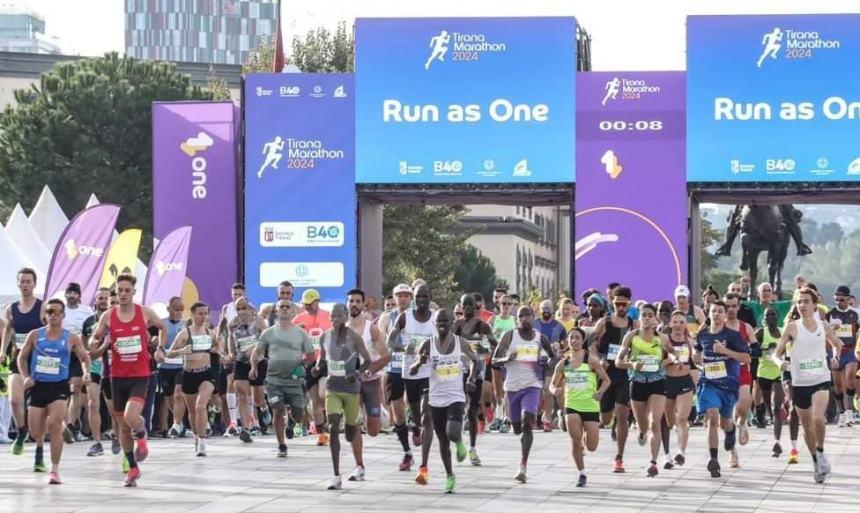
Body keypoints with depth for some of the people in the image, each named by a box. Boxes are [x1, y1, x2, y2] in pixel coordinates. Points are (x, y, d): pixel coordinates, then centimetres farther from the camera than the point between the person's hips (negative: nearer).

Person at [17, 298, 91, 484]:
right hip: (38, 386, 2)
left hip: (59, 387, -2)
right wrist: (25, 377, -3)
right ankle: (40, 448, 44)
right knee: (35, 432, 5)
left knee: (54, 424, -19)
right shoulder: (35, 335, 3)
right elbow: (22, 357, 11)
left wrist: (86, 372, -10)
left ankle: (55, 469, -11)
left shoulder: (71, 338, 0)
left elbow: (85, 358, 9)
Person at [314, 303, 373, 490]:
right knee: (333, 428, -13)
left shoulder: (354, 338, -10)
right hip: (332, 388, 2)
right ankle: (336, 476, -12)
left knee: (352, 430, 11)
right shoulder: (325, 337, 1)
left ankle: (359, 466, 38)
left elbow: (367, 360, -5)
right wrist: (318, 366, -5)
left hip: (351, 389, -2)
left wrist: (357, 373, -23)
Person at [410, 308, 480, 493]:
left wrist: (471, 377, -1)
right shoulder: (428, 345, -4)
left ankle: (459, 442, 14)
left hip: (456, 397, -2)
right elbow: (412, 371, -2)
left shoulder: (461, 343, -3)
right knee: (442, 440, 10)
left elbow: (475, 360, 15)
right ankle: (449, 476, 27)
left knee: (453, 433, -23)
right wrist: (419, 362, -24)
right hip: (436, 399, 2)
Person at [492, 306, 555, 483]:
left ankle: (523, 466, -21)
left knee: (527, 423, -19)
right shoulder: (509, 336, 1)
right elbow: (494, 360, 0)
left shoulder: (541, 338, 5)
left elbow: (553, 356, 20)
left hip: (533, 385, -1)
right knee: (517, 427, 11)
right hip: (512, 386, 1)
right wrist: (506, 359, -20)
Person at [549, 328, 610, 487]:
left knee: (591, 447, -1)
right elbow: (553, 384, 12)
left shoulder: (591, 360, -6)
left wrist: (600, 392, -19)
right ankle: (581, 474, 1)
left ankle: (586, 436, 38)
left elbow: (606, 380, 0)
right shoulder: (563, 363, 3)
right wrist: (555, 390, -12)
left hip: (591, 407, -1)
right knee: (575, 440, -18)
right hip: (571, 406, 1)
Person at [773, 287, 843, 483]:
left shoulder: (824, 326, 2)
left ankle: (821, 452, 0)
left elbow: (837, 344, 21)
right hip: (799, 382, 1)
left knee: (818, 418, -24)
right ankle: (816, 461, 31)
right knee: (807, 425, 10)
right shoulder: (792, 327, -5)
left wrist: (836, 356, 1)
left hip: (821, 380, 0)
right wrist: (780, 362, -26)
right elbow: (776, 353, -4)